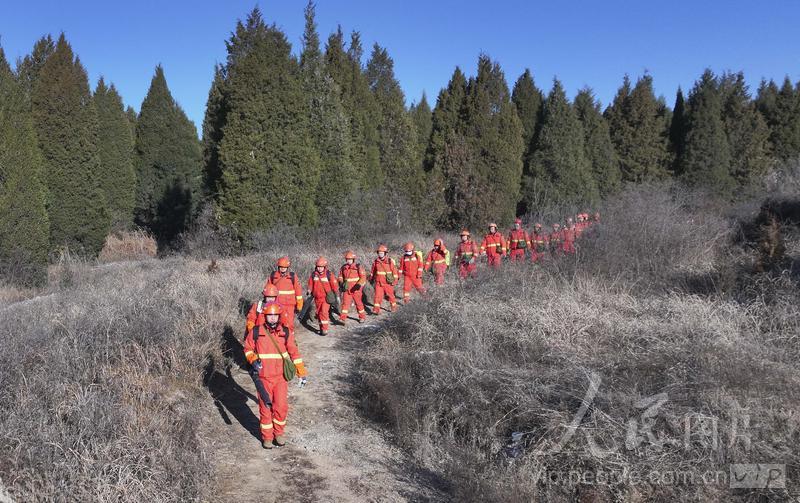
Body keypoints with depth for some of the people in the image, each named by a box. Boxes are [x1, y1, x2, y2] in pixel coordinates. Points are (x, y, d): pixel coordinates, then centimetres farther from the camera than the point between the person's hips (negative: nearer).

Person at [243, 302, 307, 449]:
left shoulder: (286, 332, -2)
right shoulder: (255, 332, -6)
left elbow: (294, 352, 4)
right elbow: (248, 348, 8)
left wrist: (302, 372, 3)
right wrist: (253, 360, -13)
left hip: (281, 376, 1)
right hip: (264, 377, -1)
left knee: (281, 406, 3)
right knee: (265, 407, 7)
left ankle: (279, 433, 26)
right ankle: (267, 437, 24)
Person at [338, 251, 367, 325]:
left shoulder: (358, 267, -7)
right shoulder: (343, 268, 5)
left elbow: (363, 277, -10)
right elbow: (340, 277, 16)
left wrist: (359, 285, -22)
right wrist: (341, 283, -2)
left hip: (356, 289, -3)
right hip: (347, 289, 3)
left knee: (359, 303, 9)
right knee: (345, 303, -7)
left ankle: (362, 317, 26)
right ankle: (343, 318, -10)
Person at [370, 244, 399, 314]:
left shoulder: (390, 261, -8)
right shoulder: (376, 261, 2)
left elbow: (394, 271, -4)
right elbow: (373, 271, 16)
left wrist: (395, 280, -6)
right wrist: (371, 278, 22)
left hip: (388, 282, -2)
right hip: (378, 282, 2)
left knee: (390, 295, 13)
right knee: (377, 295, -7)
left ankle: (394, 307, 33)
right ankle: (376, 309, -9)